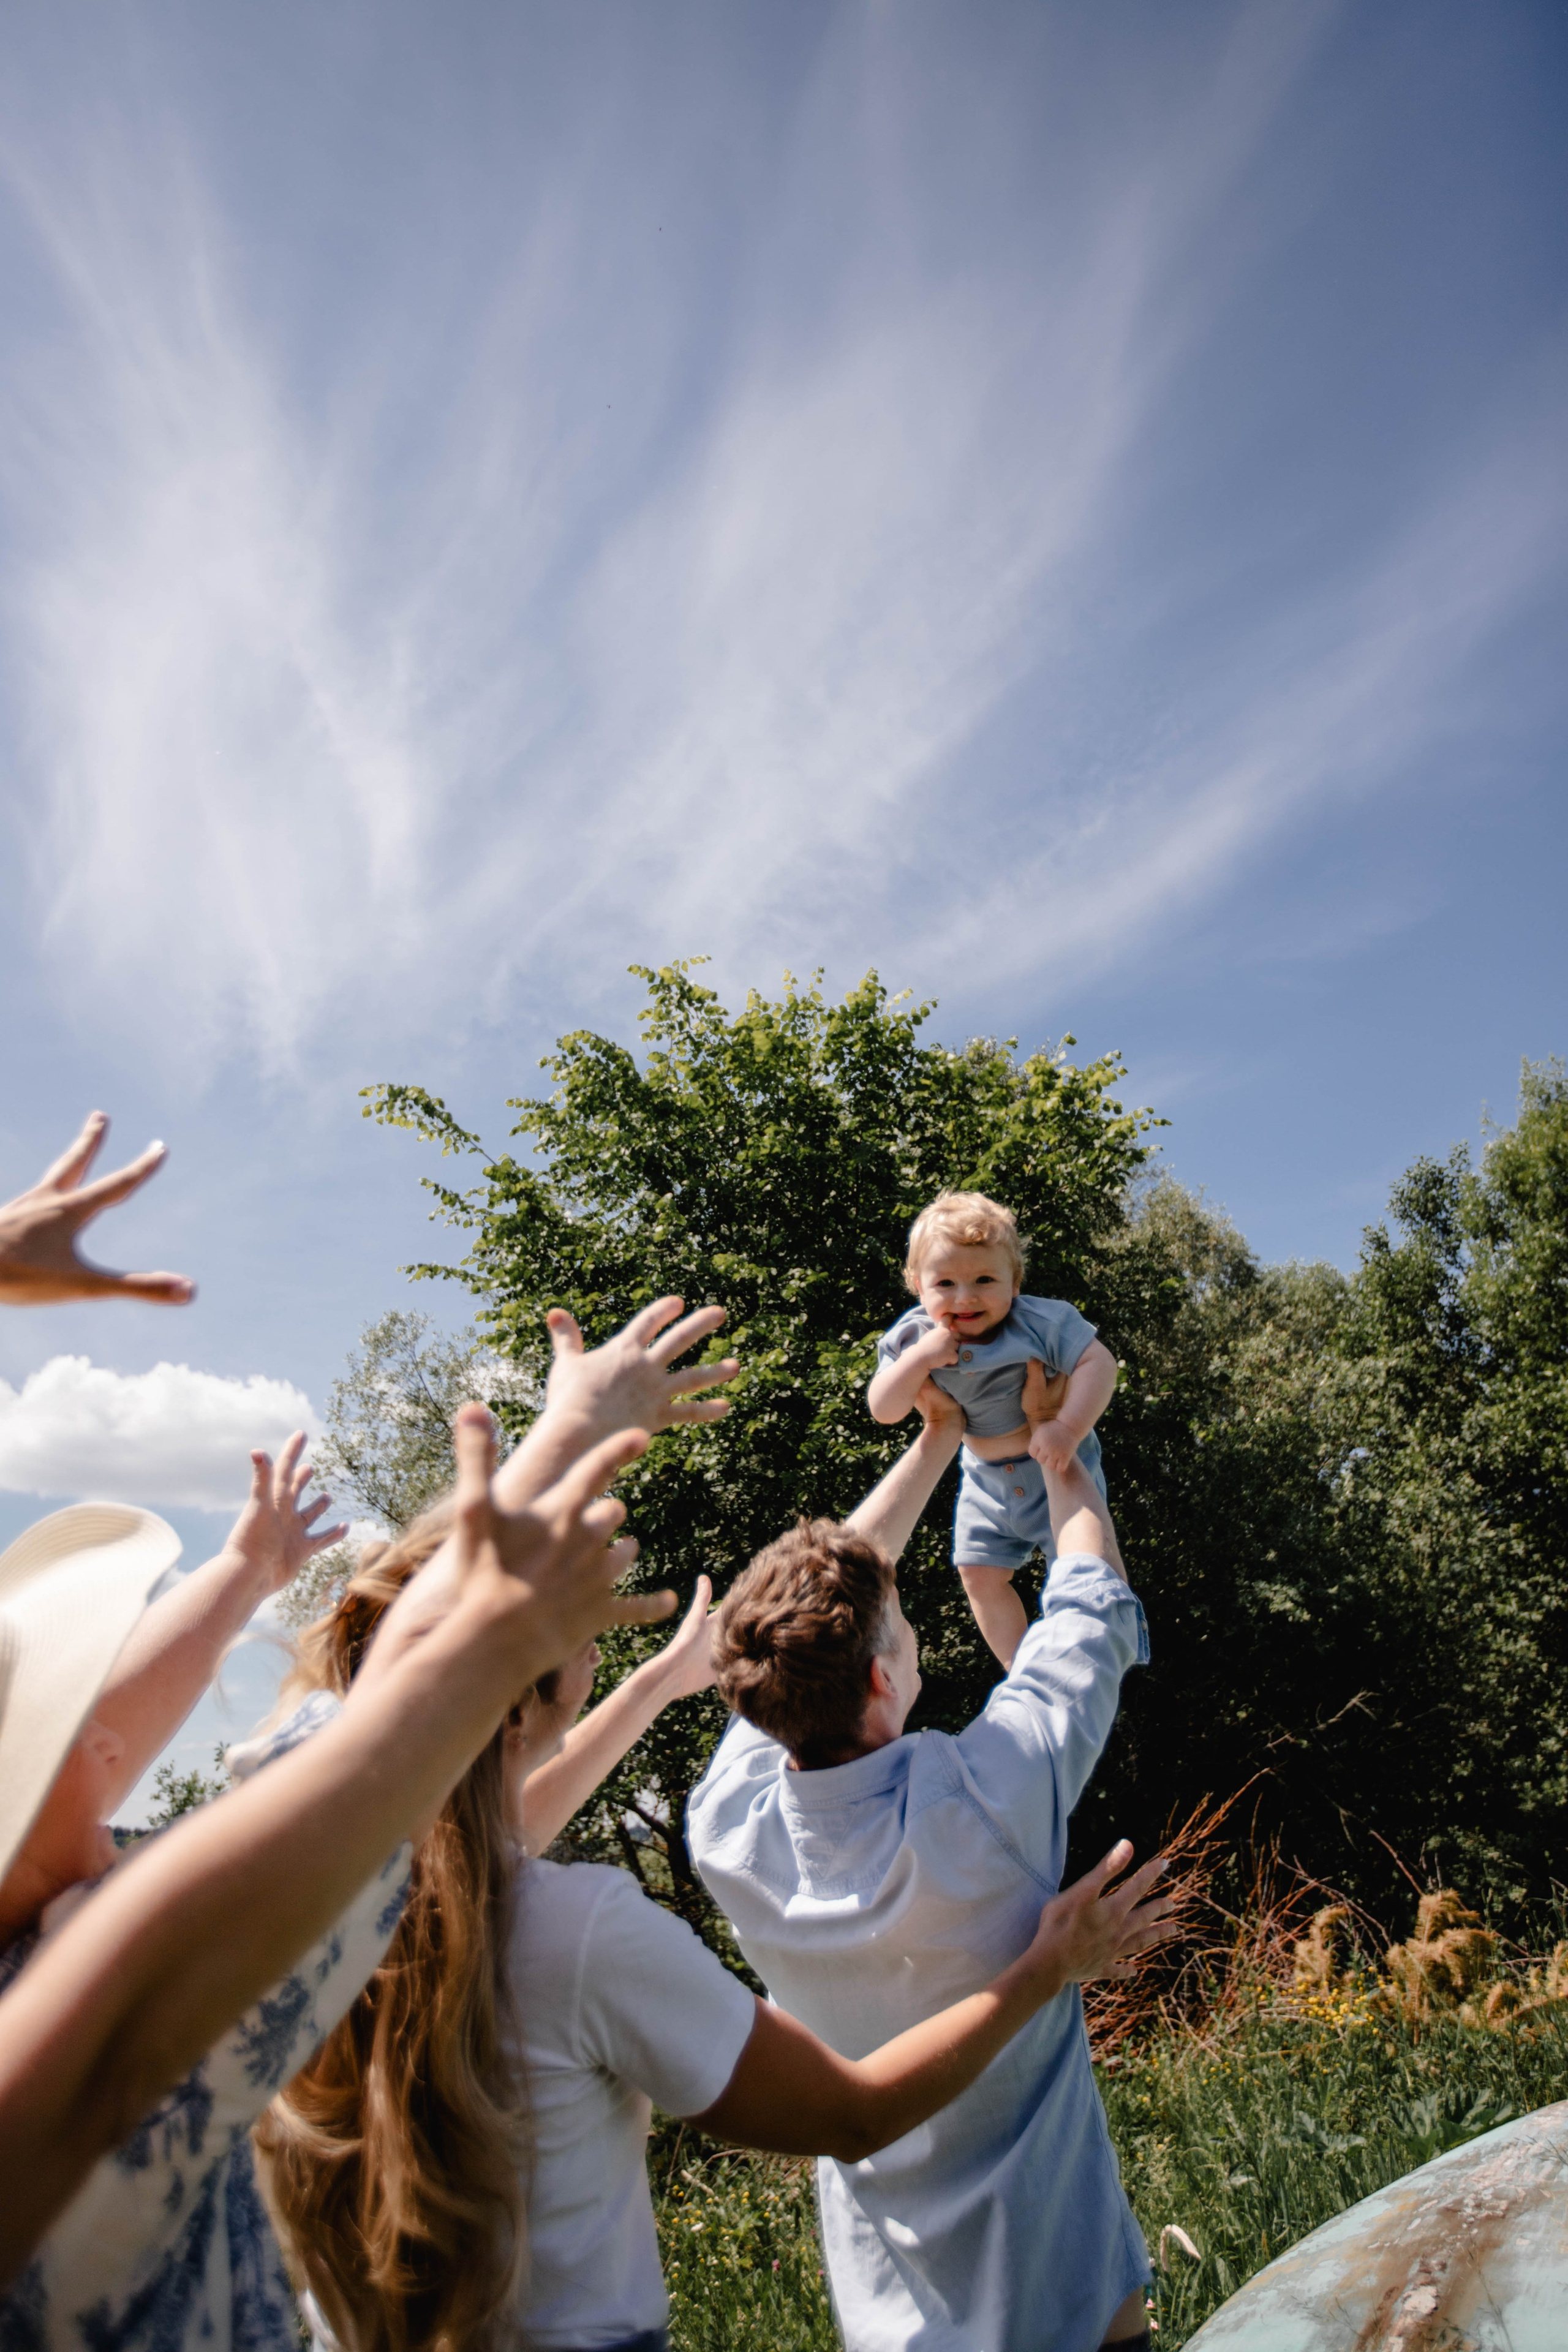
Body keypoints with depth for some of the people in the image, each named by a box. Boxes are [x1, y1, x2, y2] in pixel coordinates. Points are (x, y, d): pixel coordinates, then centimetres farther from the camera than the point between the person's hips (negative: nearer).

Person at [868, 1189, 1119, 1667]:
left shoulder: (1040, 1323, -24)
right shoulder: (914, 1339, -14)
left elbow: (1099, 1363, -31)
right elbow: (883, 1410, -18)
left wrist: (1068, 1429, -43)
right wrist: (919, 1360, -35)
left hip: (1058, 1469, -4)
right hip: (987, 1479, 4)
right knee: (981, 1577, 8)